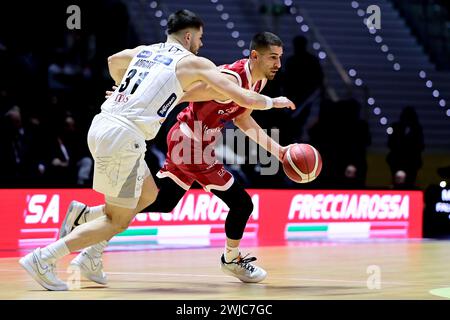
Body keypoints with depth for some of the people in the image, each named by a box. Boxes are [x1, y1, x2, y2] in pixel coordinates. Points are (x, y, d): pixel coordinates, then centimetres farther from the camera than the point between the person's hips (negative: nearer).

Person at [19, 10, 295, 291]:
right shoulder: (194, 63, 2)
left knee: (148, 195, 23)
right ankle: (43, 259, -6)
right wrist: (273, 102, 21)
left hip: (101, 124, 8)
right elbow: (244, 99, 3)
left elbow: (113, 61, 44)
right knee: (119, 221, 1)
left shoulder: (142, 51, 21)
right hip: (124, 136, -8)